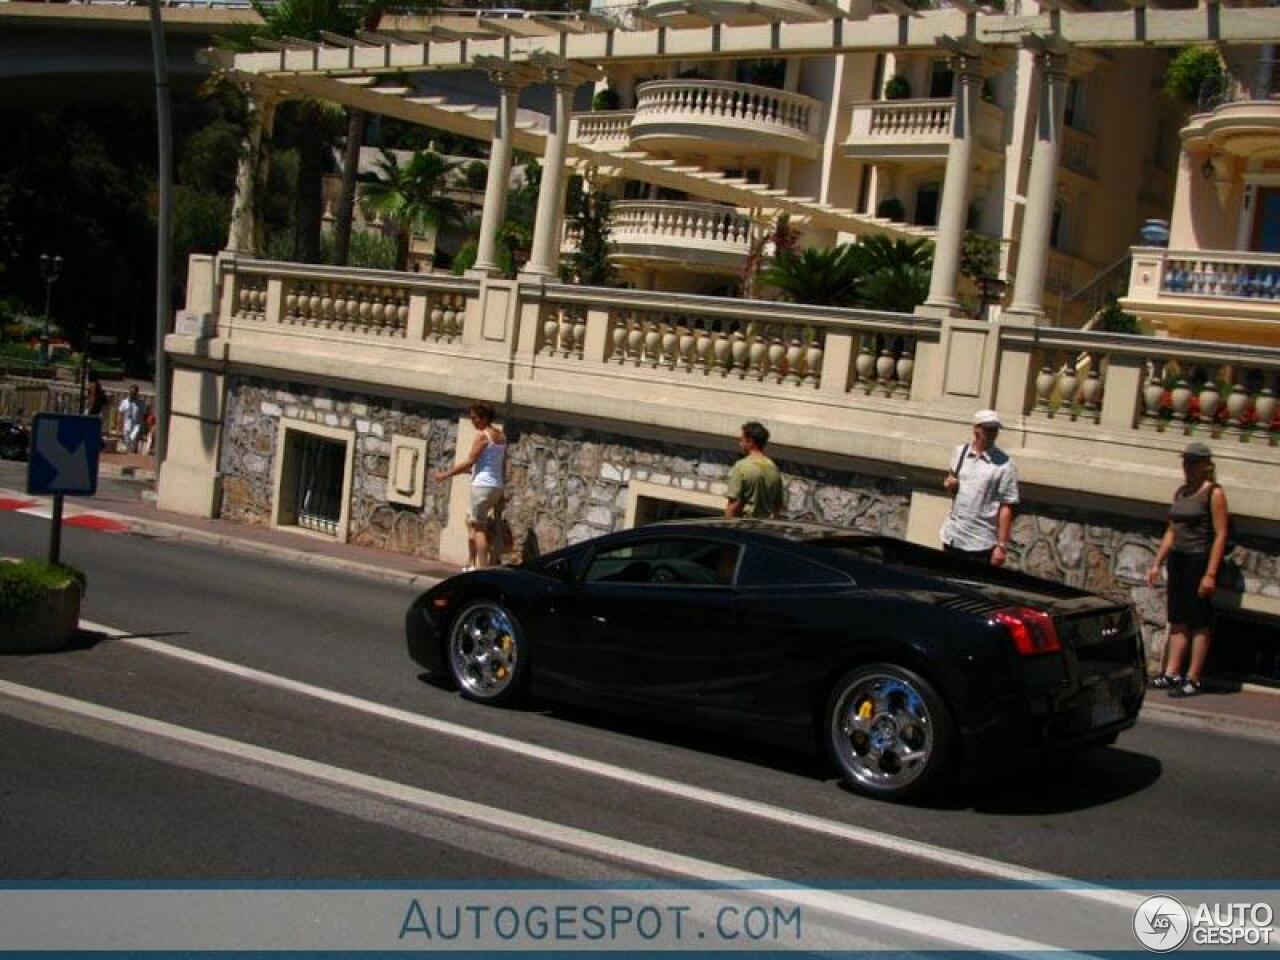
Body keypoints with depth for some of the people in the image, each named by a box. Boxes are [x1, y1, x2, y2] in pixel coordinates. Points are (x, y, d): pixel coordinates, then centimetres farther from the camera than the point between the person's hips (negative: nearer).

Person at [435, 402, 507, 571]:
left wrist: (445, 475, -7)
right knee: (470, 520, 19)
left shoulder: (482, 436, -11)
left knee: (479, 527, -5)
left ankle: (482, 568, -8)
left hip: (483, 485, -9)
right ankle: (471, 564, 19)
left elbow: (469, 462, -13)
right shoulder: (501, 436, 13)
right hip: (497, 486, 9)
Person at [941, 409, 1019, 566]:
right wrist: (949, 484, -5)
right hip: (952, 537, 5)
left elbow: (1006, 508, -11)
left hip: (981, 543, -5)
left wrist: (1001, 545, -13)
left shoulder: (1004, 464, -10)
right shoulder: (959, 452, 4)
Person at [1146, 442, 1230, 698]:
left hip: (1199, 559, -7)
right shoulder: (1180, 492, 13)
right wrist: (1157, 564, 15)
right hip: (1178, 559, 7)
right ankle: (1172, 674, 14)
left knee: (1199, 623, -1)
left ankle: (1193, 680, 1)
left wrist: (1211, 574, -19)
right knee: (1177, 620, 10)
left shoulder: (1214, 493, -9)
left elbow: (1221, 535, -14)